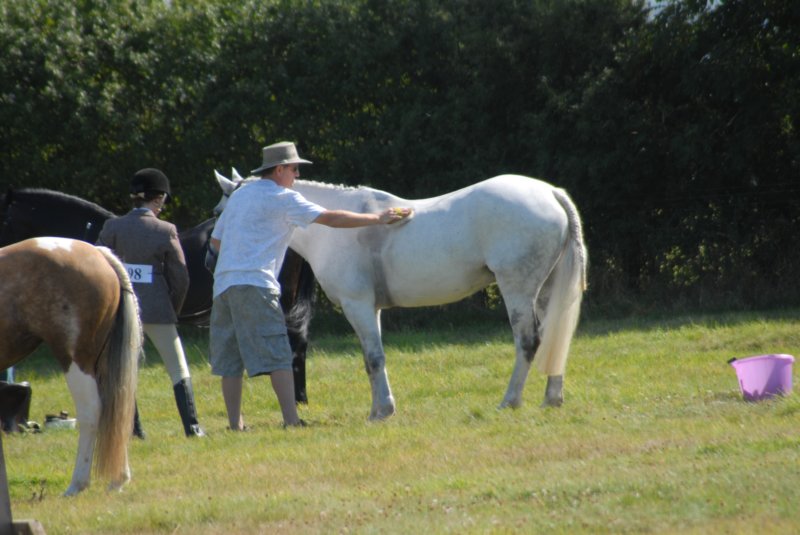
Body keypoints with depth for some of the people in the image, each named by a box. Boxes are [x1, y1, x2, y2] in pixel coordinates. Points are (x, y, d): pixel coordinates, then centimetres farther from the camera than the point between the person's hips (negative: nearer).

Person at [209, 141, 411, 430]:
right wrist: (378, 219, 0)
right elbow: (331, 218, -5)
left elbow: (216, 240, 25)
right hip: (256, 283, -7)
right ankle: (291, 419, -18)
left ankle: (235, 423, 7)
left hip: (223, 284, 7)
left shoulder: (238, 195, 22)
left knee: (229, 359, 8)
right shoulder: (283, 198, 0)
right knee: (276, 355, -10)